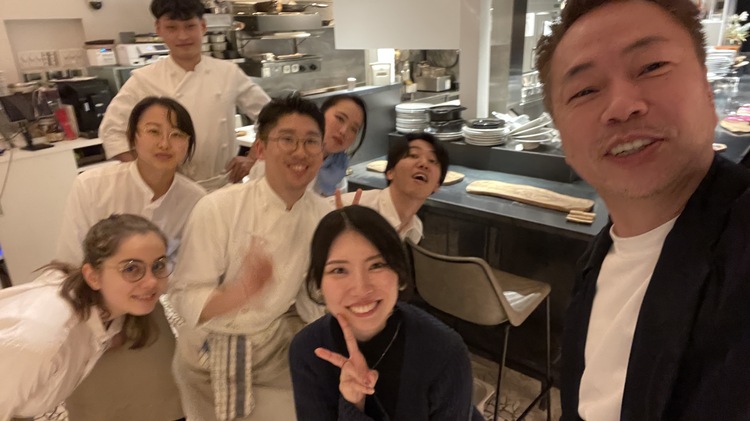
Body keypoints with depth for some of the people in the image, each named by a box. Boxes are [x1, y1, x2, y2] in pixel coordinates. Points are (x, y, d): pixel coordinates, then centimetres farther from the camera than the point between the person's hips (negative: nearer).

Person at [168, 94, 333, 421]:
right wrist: (242, 291, -38)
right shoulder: (218, 209, -21)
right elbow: (185, 300, -20)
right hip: (212, 358, -3)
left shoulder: (324, 216, -10)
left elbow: (312, 303, -2)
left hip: (277, 348, 3)